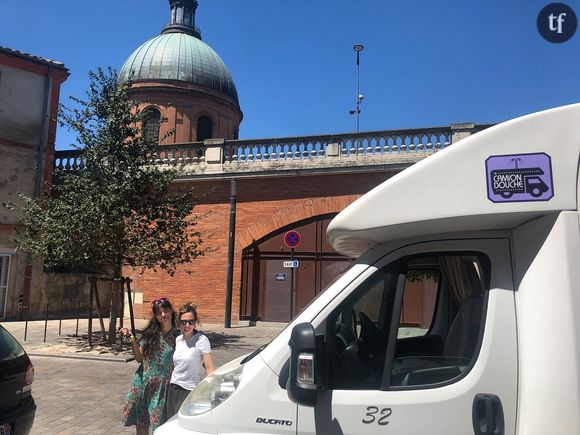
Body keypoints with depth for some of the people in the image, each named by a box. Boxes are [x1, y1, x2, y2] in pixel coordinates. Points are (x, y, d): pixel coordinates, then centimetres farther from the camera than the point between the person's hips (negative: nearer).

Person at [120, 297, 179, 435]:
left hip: (163, 386, -2)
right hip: (144, 382, 2)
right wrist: (131, 339, -10)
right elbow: (139, 358, -1)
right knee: (141, 423, 12)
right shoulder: (150, 334, 0)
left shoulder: (178, 336, -5)